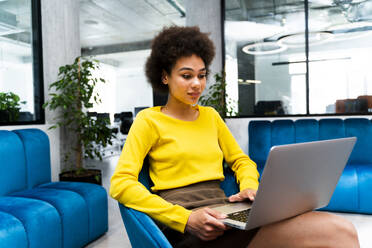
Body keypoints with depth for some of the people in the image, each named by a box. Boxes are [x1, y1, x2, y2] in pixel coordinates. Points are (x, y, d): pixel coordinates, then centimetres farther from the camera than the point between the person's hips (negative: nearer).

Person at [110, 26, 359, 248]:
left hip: (223, 216, 6)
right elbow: (121, 184, -9)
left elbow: (241, 160, 23)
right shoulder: (149, 120, 1)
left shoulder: (210, 116, 17)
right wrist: (186, 219, -19)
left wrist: (249, 187, 0)